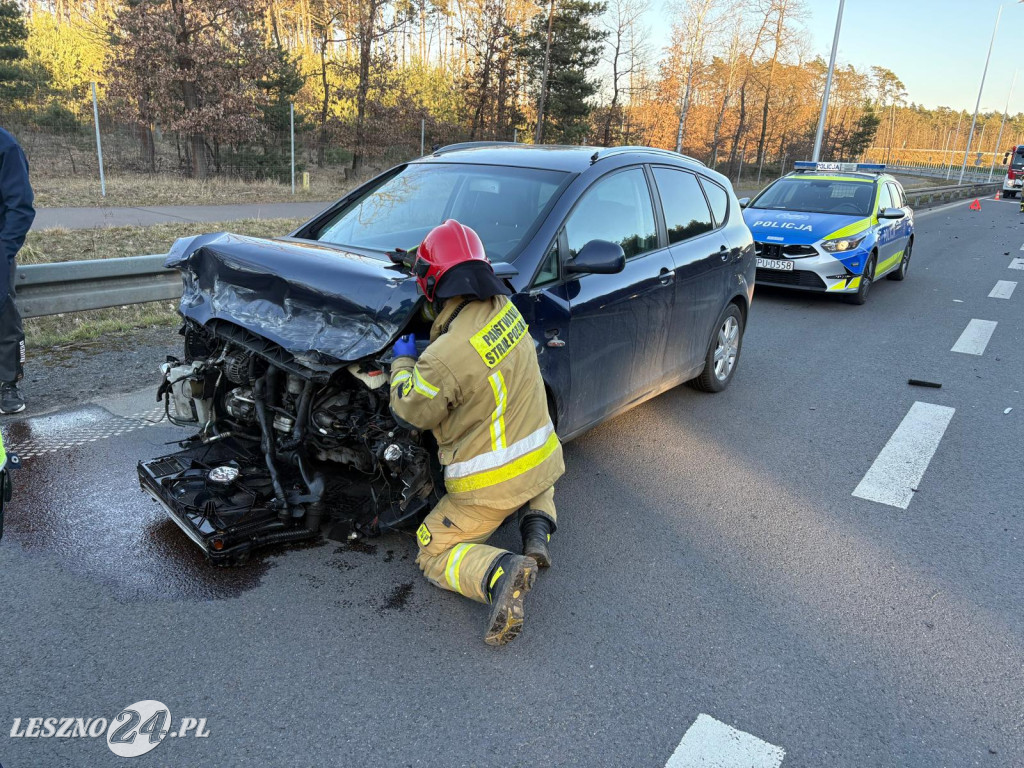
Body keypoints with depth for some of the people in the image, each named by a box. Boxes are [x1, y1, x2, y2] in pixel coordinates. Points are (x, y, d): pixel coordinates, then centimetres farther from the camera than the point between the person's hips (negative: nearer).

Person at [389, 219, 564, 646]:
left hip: (489, 486, -7)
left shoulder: (446, 356, -27)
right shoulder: (506, 309, -5)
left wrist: (403, 362, 5)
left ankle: (501, 573, -17)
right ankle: (537, 530, 13)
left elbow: (410, 412, -10)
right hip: (543, 463, 7)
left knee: (434, 556, 12)